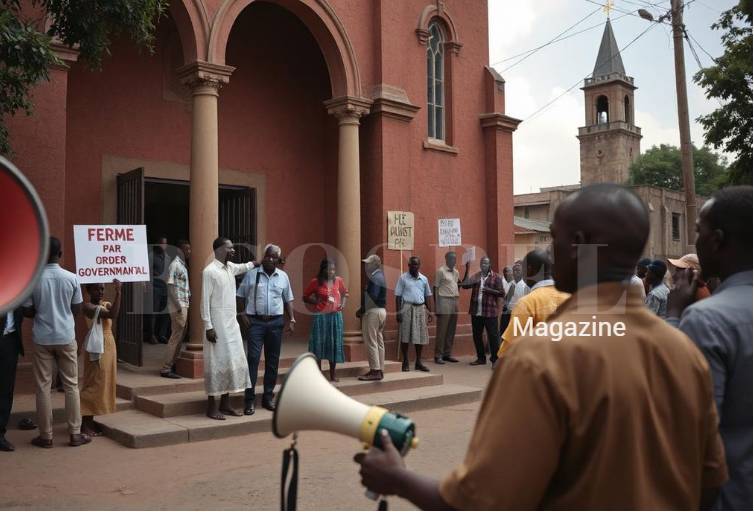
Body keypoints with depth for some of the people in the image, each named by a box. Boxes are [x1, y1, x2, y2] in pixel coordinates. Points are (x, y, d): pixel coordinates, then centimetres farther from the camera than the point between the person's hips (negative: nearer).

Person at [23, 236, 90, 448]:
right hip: (66, 337, 0)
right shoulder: (72, 278, -6)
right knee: (71, 385, 8)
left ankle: (46, 436, 12)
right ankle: (75, 434, 10)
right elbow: (77, 309, 2)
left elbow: (27, 312, -1)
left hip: (42, 338, 0)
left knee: (43, 387, 7)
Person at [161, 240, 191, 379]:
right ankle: (166, 369, -3)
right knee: (176, 337, -7)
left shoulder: (183, 265, 16)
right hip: (178, 307, -9)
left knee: (180, 336, 12)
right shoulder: (175, 264, -12)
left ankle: (173, 364, 19)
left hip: (184, 306, 9)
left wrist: (189, 296, 8)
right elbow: (171, 286, -17)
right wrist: (179, 306, -18)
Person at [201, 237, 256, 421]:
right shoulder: (209, 271, -13)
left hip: (232, 324, 8)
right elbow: (205, 301, -14)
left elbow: (244, 267, 36)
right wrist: (208, 327, -18)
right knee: (217, 363, -4)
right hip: (217, 325, -8)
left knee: (233, 361, 9)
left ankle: (225, 403, 19)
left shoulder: (230, 267, 10)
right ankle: (212, 407, 4)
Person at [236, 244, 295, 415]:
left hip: (276, 322, 3)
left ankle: (268, 397, 18)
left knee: (273, 360, 8)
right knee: (253, 358, -9)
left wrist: (292, 319, 7)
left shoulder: (283, 276, 8)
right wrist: (242, 314, -6)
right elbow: (240, 295, 4)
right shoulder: (252, 274, 1)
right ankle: (250, 399, -4)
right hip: (255, 321, -3)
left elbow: (288, 300, 13)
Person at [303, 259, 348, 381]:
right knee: (319, 344, -1)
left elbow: (345, 293, 21)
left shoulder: (338, 280, 3)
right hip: (320, 316, -3)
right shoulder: (316, 282, -5)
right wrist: (316, 301, -11)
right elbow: (305, 297, 3)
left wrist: (343, 303, 3)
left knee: (334, 344, 7)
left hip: (335, 316, 3)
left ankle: (333, 374, 18)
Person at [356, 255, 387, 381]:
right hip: (381, 311, 10)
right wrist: (363, 309, 9)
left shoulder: (374, 278, -15)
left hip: (373, 312, -10)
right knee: (379, 342, 11)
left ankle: (375, 371, -6)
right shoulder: (380, 276, 16)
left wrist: (361, 310, -11)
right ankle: (380, 370, 15)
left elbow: (371, 297, -22)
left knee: (371, 342, -7)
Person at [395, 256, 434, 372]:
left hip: (420, 308, 4)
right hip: (407, 307, -4)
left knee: (420, 336, 6)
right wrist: (398, 311, -8)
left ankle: (418, 363, 16)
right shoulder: (403, 278, 0)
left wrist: (430, 311, 8)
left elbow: (428, 296, 14)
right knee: (405, 337, -1)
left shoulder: (424, 279, 11)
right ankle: (405, 363, 10)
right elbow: (398, 296, -2)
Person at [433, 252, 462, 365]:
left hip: (455, 302, 7)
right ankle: (438, 356, -1)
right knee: (442, 330, -5)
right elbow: (436, 288, -7)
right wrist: (437, 305, -13)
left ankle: (447, 354, 16)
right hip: (444, 302, -7)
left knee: (451, 330, 9)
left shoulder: (456, 271, 14)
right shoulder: (440, 271, -6)